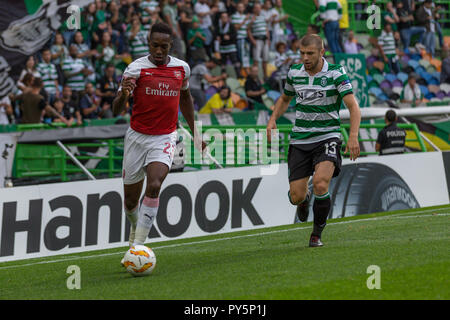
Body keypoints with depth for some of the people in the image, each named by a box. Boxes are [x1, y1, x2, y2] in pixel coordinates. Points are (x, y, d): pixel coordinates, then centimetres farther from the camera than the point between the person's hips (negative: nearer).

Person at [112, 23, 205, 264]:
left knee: (154, 186, -24)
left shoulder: (182, 68, 1)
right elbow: (116, 110, -11)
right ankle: (136, 228, 43)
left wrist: (194, 133, 23)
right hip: (137, 137, 0)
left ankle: (137, 246, -22)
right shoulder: (136, 68, -9)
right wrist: (123, 94, -33)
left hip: (165, 138, 0)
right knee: (131, 200, 8)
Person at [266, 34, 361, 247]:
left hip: (327, 137, -3)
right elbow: (285, 99, 23)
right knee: (296, 197, -3)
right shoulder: (294, 73, 3)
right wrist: (273, 120, 5)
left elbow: (353, 106, -16)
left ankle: (317, 234, -4)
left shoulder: (335, 74, -10)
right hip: (300, 140, 3)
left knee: (320, 183, -26)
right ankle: (305, 198, 39)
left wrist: (353, 137, -29)